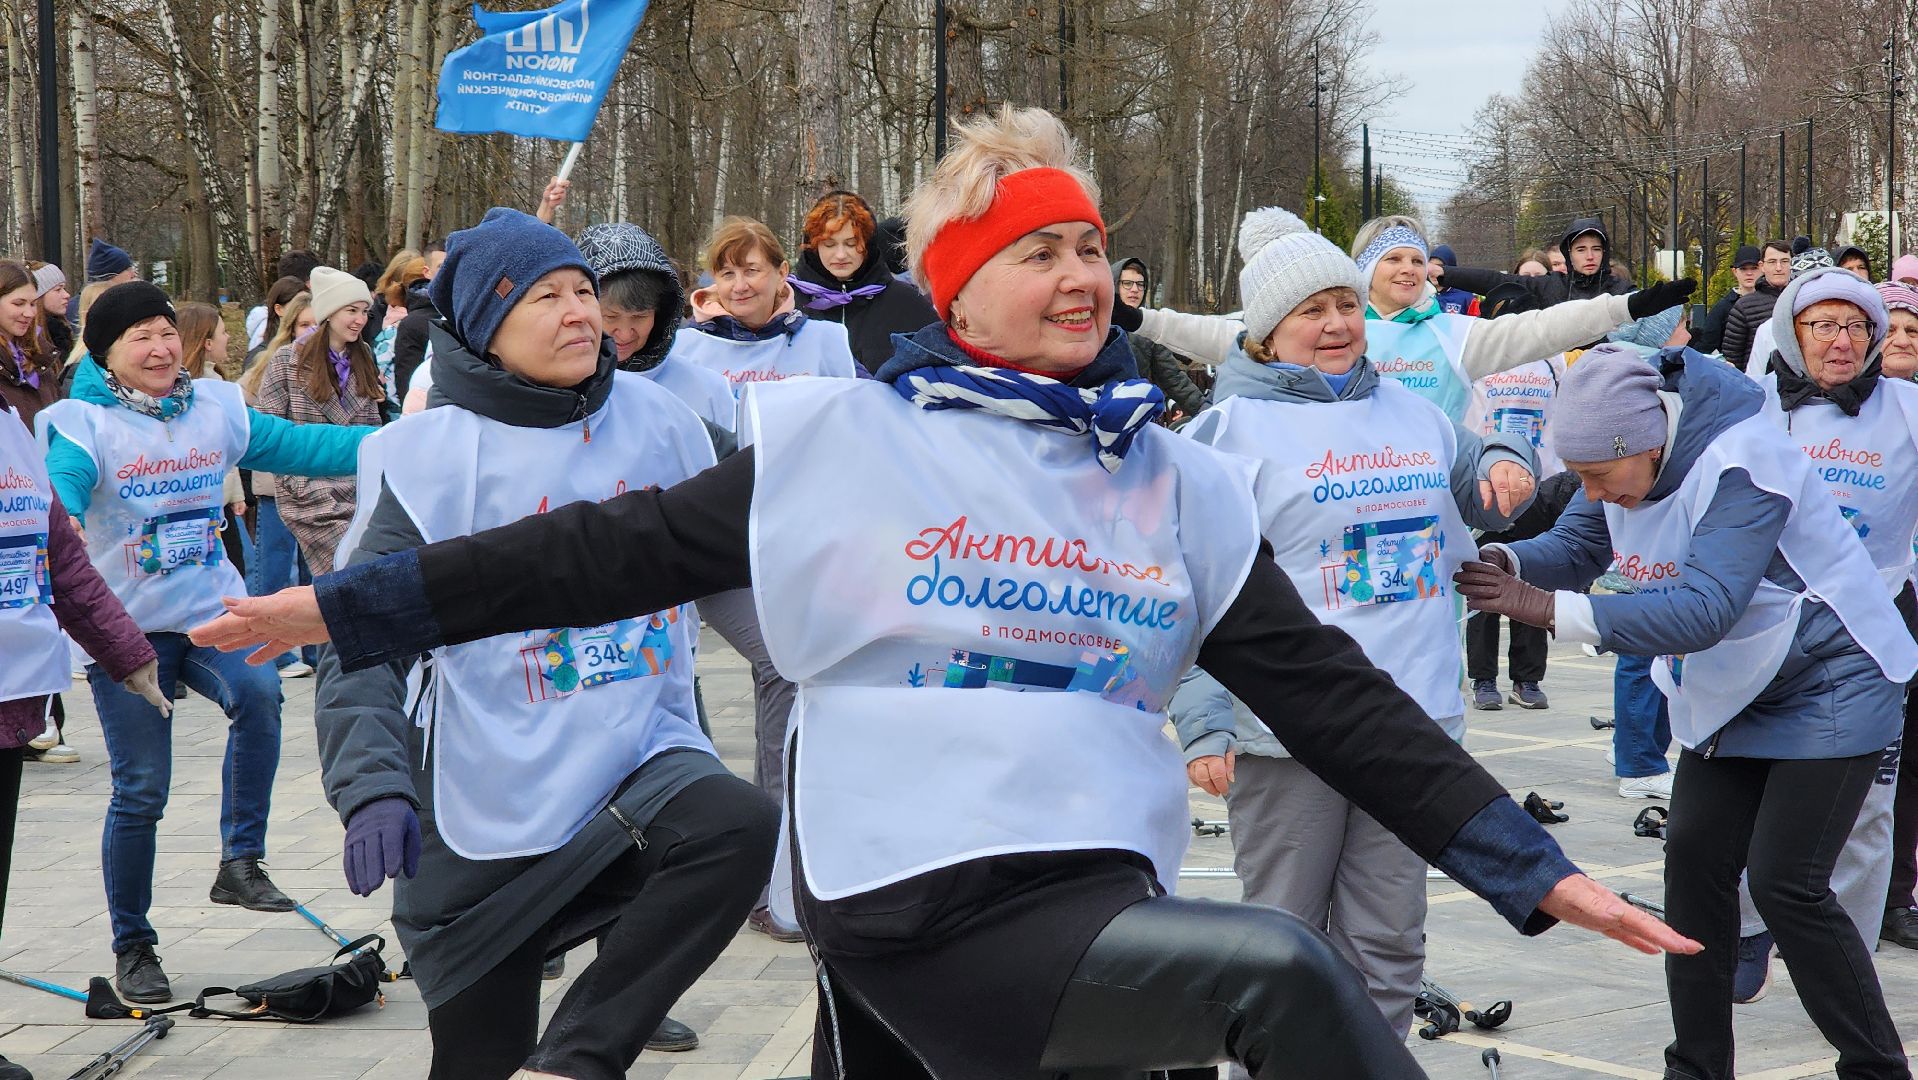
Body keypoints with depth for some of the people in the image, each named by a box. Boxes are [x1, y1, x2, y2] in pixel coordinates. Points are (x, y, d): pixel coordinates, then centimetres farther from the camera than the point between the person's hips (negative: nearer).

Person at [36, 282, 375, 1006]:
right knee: (139, 791, 1)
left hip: (209, 611, 3)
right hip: (125, 626, -3)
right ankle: (132, 947, 18)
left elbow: (298, 446, 7)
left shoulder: (215, 409, 7)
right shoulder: (83, 424, -8)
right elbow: (59, 487, -25)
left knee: (257, 694, -30)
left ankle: (241, 863, -18)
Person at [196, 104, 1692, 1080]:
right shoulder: (847, 444, 0)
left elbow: (1329, 694, 9)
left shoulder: (1180, 486, 10)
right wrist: (353, 608, -2)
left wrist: (1528, 867, 4)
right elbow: (620, 551, 1)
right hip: (921, 910, -5)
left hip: (1099, 902, 5)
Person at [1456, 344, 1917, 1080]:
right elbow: (1576, 549, -4)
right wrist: (1504, 561, -27)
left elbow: (1702, 612, -40)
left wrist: (1550, 610, -44)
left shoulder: (1741, 466, -32)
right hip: (1734, 690, 8)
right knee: (1695, 863, 2)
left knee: (1785, 883, -12)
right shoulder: (1626, 456, -8)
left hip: (1829, 682, -8)